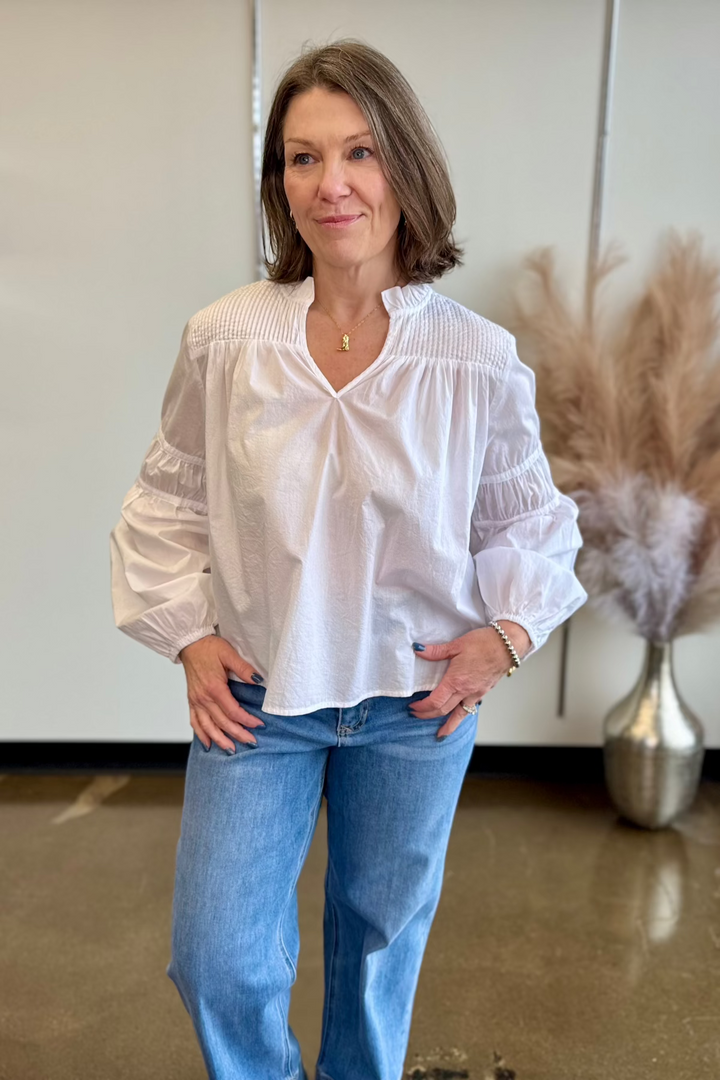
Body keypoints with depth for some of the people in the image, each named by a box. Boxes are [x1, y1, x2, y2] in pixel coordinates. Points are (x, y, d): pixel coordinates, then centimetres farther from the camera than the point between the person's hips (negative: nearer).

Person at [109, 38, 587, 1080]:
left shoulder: (481, 358, -11)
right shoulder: (222, 341, -10)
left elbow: (527, 516, 4)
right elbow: (169, 498, 4)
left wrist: (506, 633, -8)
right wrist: (190, 634, -2)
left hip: (419, 700, 1)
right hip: (256, 693, 0)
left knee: (382, 935, 20)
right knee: (217, 959, 7)